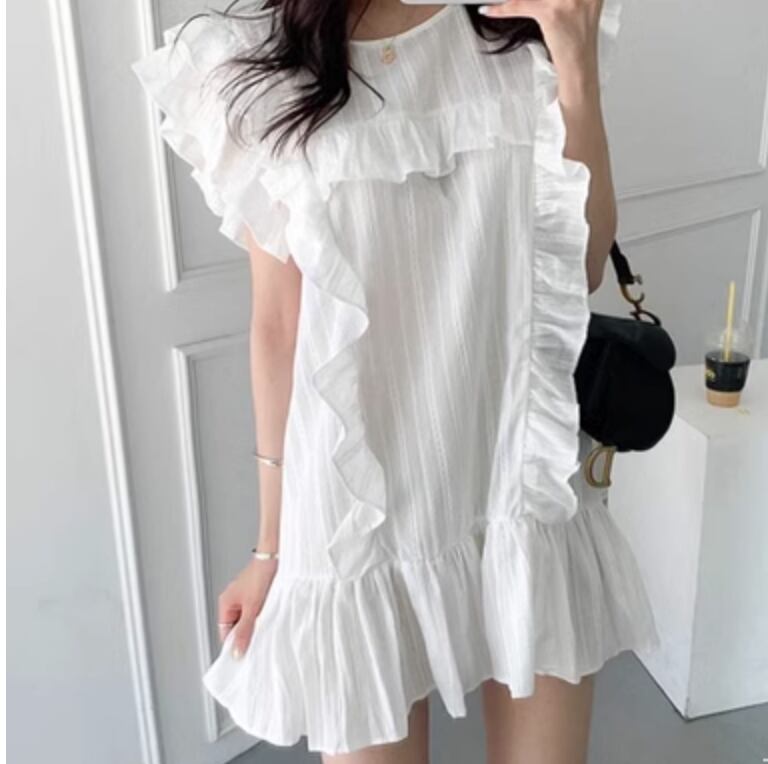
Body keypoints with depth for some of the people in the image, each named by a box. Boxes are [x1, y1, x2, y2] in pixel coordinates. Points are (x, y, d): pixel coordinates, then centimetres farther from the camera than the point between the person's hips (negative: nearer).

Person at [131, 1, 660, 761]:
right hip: (363, 500, -2)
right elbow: (278, 322, -1)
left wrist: (577, 69, -10)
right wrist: (272, 542, 3)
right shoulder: (271, 70, -4)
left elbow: (583, 267, -1)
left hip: (523, 479, 3)